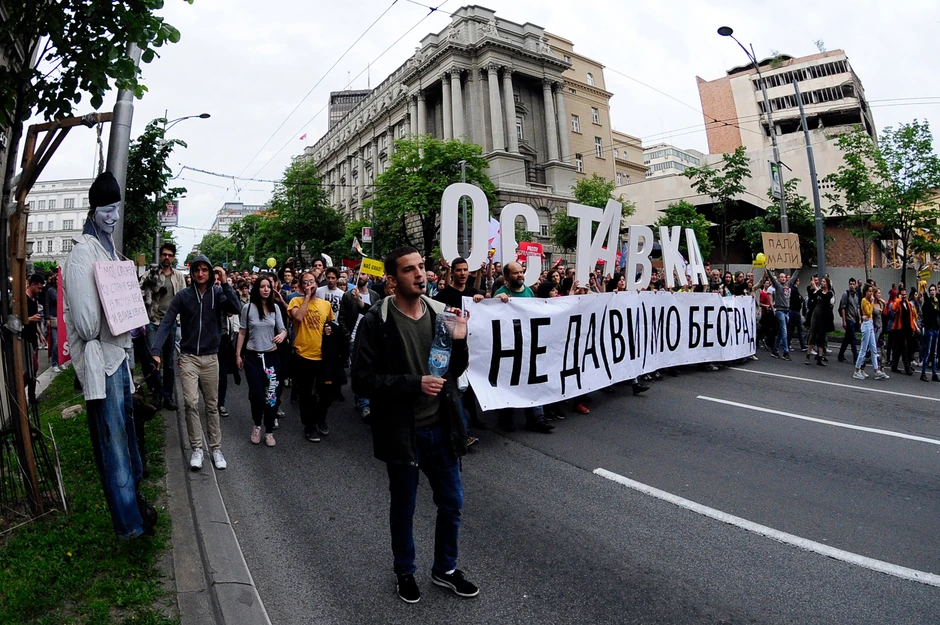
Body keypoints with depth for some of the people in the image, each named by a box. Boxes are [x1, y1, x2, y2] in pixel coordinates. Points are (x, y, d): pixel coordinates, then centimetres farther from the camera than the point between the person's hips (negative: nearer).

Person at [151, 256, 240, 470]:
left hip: (210, 358, 1)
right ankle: (196, 448, 3)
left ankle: (216, 448, 17)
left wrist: (225, 283, -23)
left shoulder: (217, 293, -2)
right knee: (191, 402, -11)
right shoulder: (182, 296, -3)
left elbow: (236, 308, -19)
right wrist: (156, 351, -18)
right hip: (188, 357, -1)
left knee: (212, 405, 9)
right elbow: (166, 324, -7)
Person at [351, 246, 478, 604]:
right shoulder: (376, 322, -14)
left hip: (440, 427, 4)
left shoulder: (442, 313, 0)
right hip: (402, 431, -4)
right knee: (402, 509, 17)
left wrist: (460, 341, -13)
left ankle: (445, 569, 42)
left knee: (452, 504, 17)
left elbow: (455, 372, 6)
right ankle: (405, 572, 42)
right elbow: (363, 381, -16)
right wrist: (414, 383, -23)